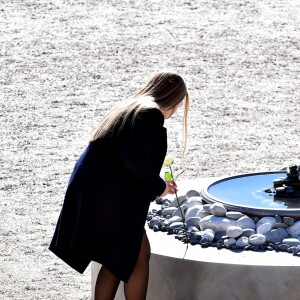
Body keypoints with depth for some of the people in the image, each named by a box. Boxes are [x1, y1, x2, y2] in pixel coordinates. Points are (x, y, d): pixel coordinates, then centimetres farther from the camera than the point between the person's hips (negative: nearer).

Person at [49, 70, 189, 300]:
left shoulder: (129, 107, 19)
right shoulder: (152, 114, -10)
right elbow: (134, 160, -22)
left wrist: (156, 186, 27)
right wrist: (158, 187, -6)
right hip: (110, 199, -9)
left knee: (117, 260, 18)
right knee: (139, 256, 4)